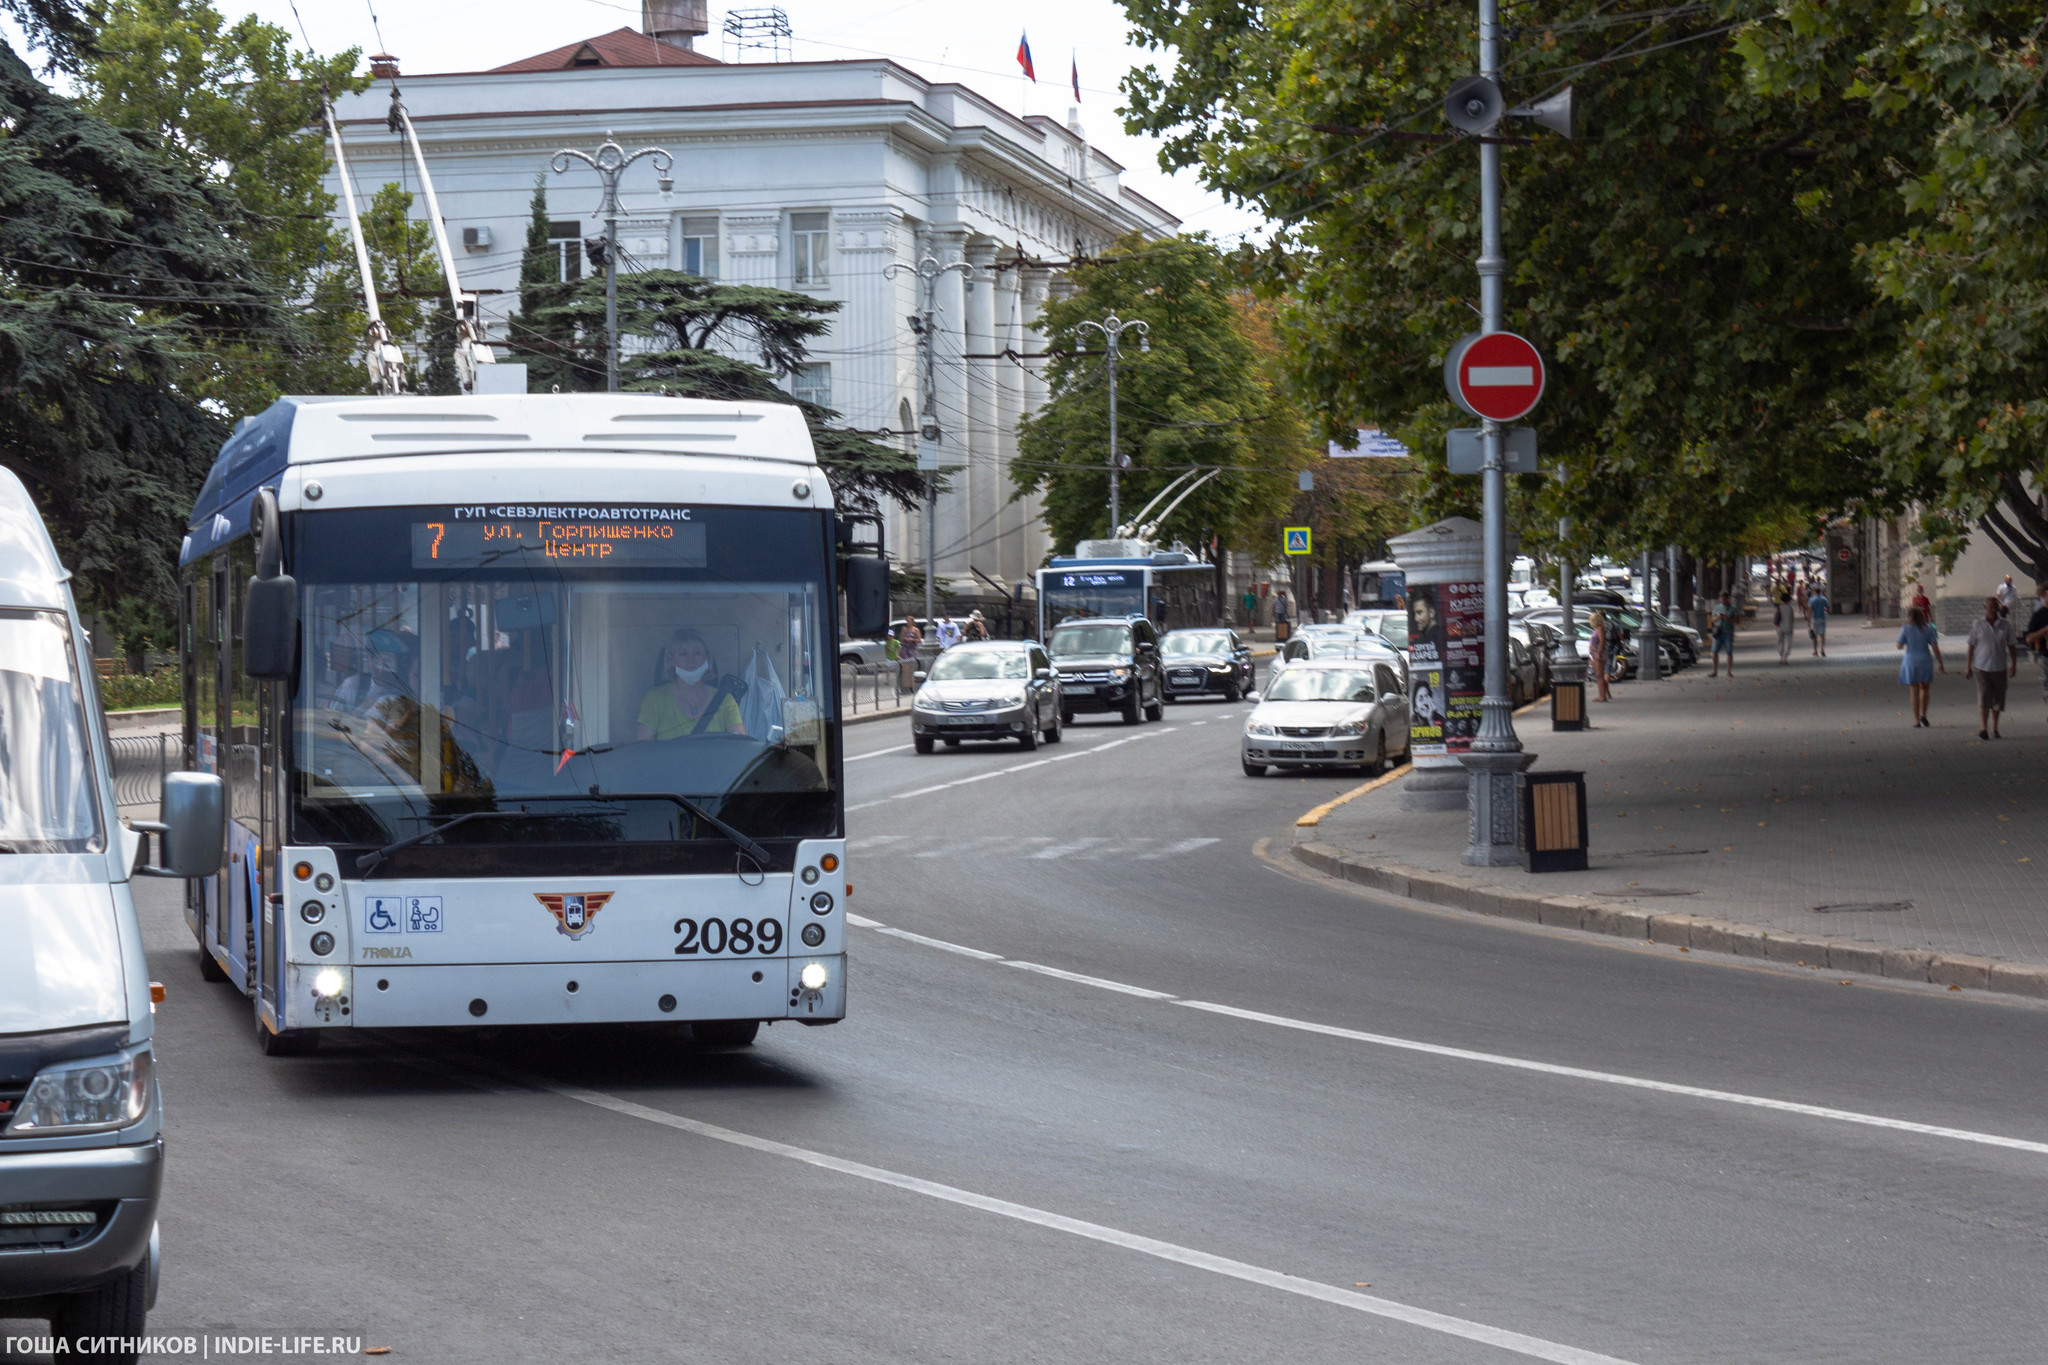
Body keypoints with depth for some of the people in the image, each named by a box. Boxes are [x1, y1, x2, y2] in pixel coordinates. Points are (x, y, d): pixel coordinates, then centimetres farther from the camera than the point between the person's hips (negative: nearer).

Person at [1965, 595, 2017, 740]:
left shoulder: (2005, 625, 3)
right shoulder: (1977, 625, 0)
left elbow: (2011, 646, 7)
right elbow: (1971, 647, 3)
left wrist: (2013, 664, -1)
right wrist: (1968, 667, 2)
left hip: (1999, 667, 2)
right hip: (1982, 666, -2)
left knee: (1998, 698, 8)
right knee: (1984, 696, -14)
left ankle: (1994, 729, 20)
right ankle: (1983, 728, -17)